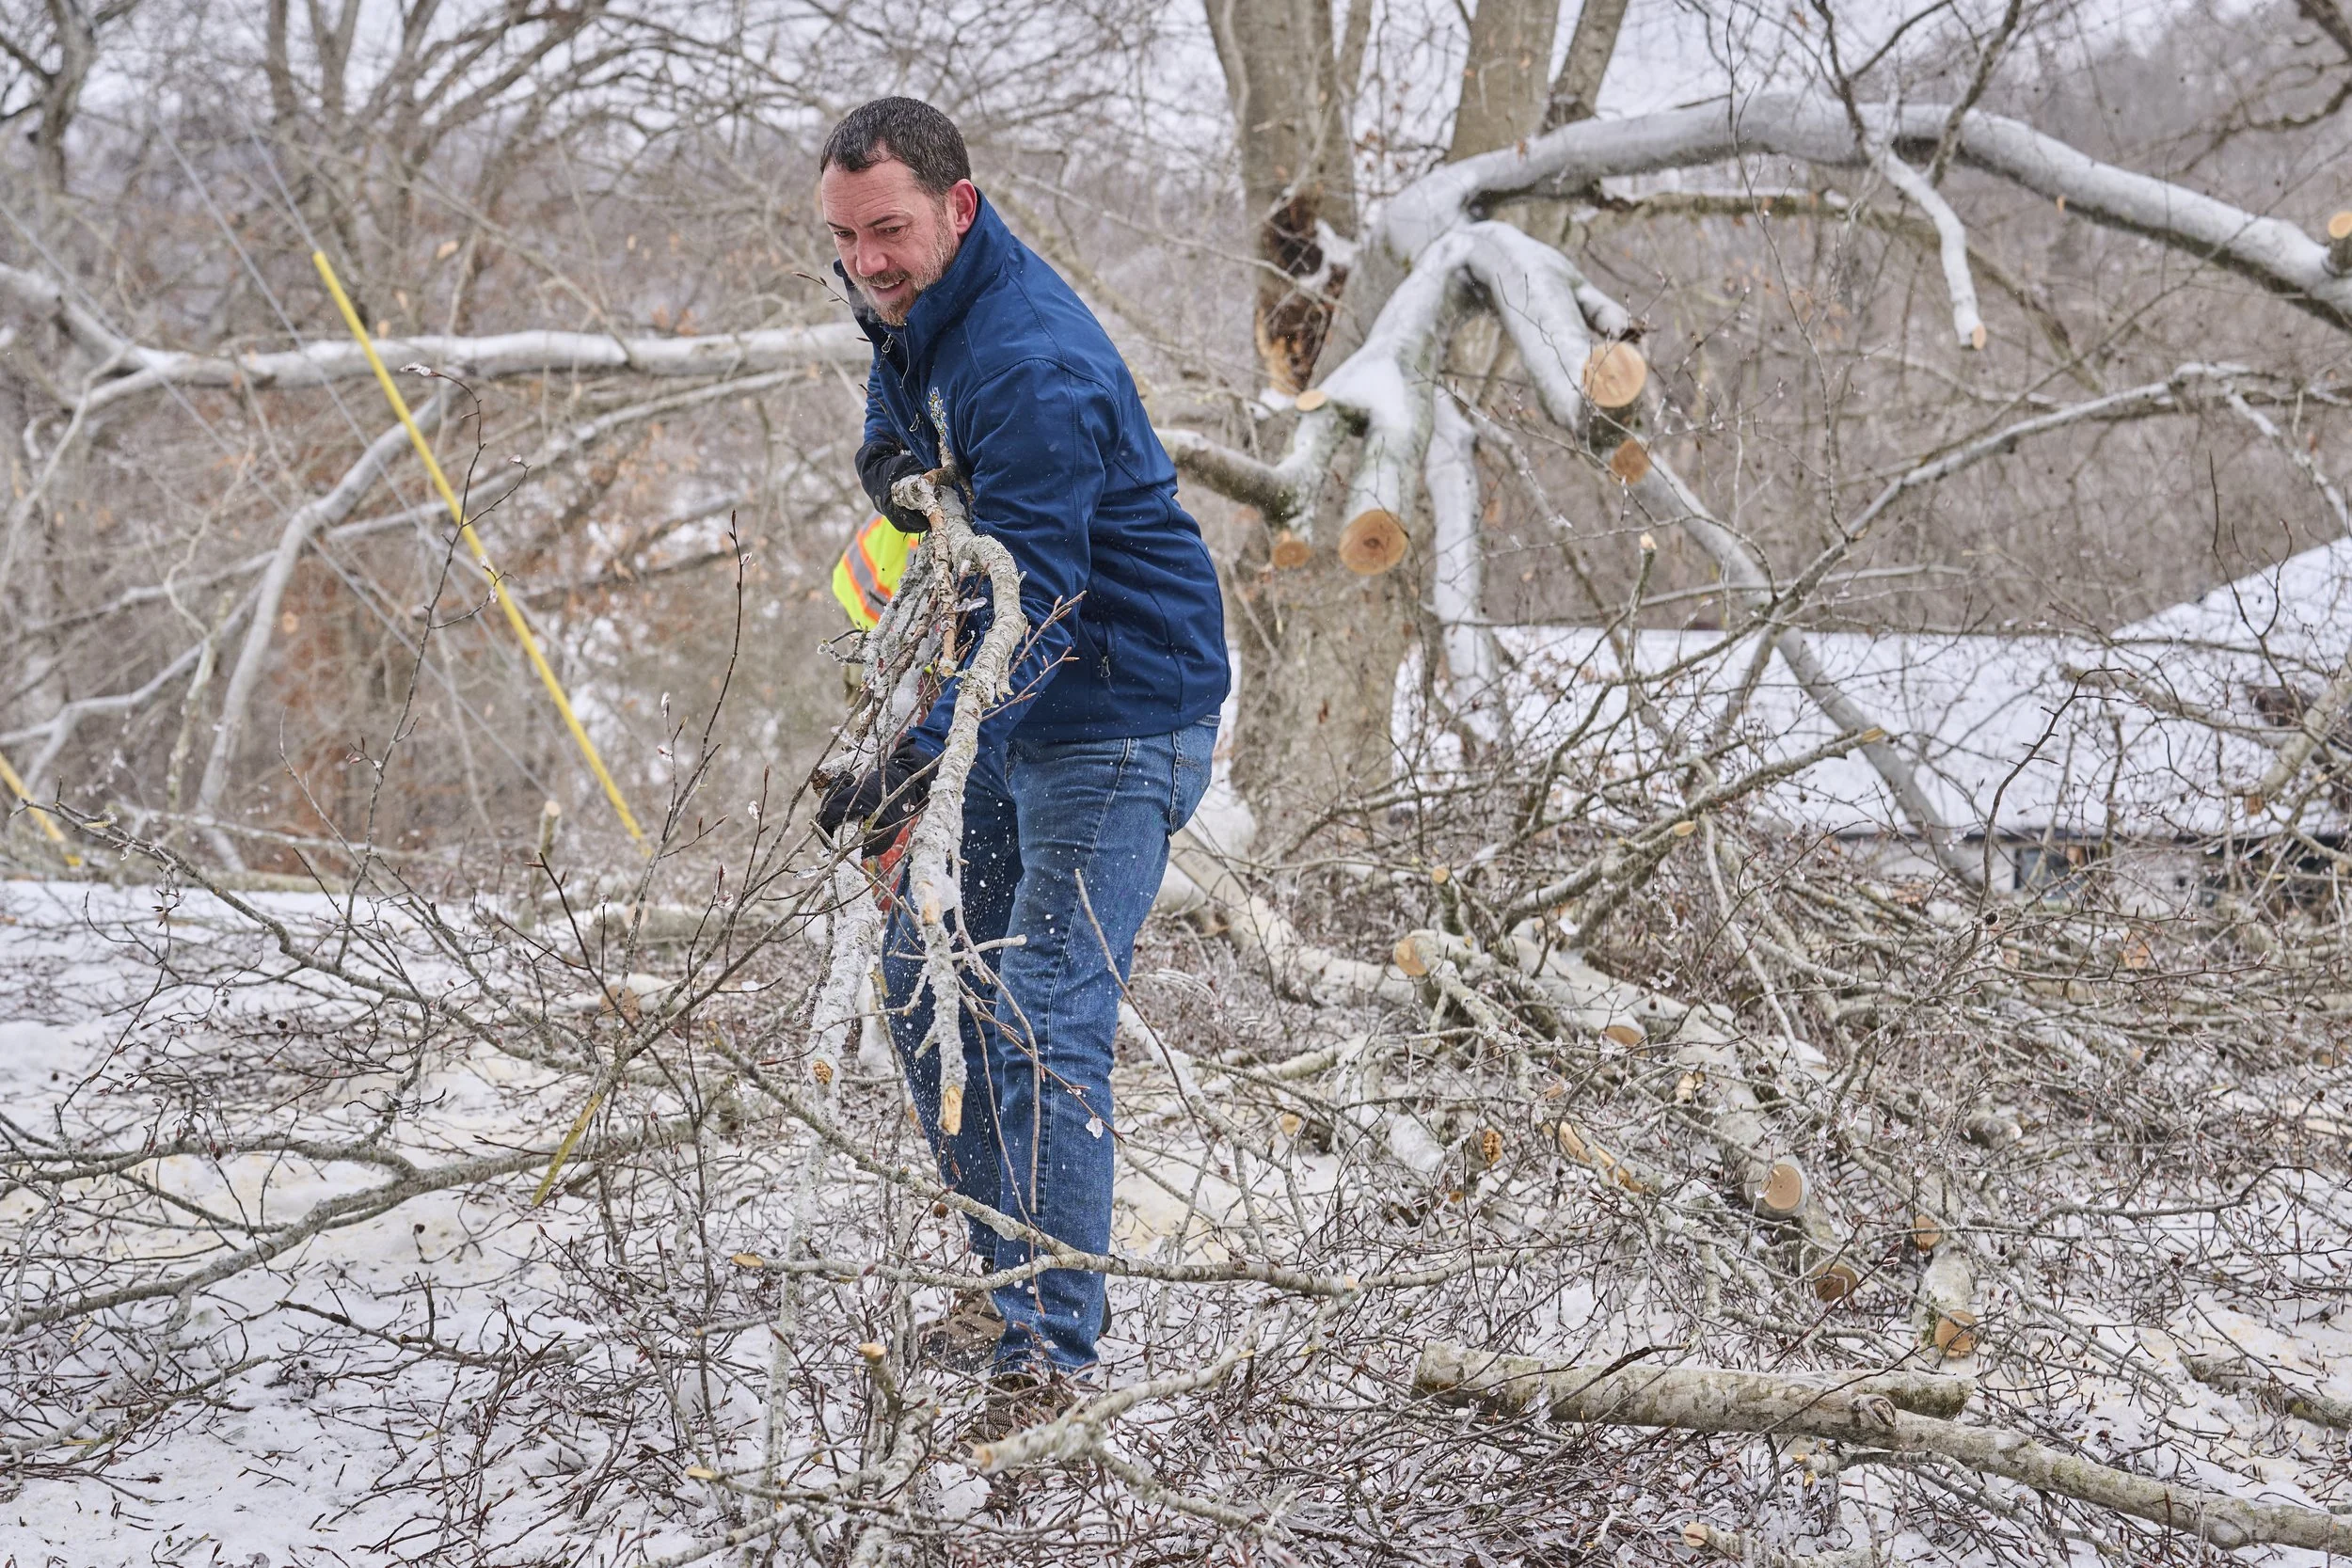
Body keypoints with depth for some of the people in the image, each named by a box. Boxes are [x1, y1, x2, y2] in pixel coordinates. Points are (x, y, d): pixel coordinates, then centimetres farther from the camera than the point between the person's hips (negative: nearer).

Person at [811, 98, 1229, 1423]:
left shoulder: (1030, 366, -27)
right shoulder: (913, 315, 2)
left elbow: (1031, 599, -33)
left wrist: (926, 756, -45)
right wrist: (897, 464, 0)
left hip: (1118, 720, -10)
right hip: (1000, 711, 10)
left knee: (1045, 1028, -16)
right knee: (927, 984, 11)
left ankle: (1050, 1347, -13)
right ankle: (1007, 1273, 22)